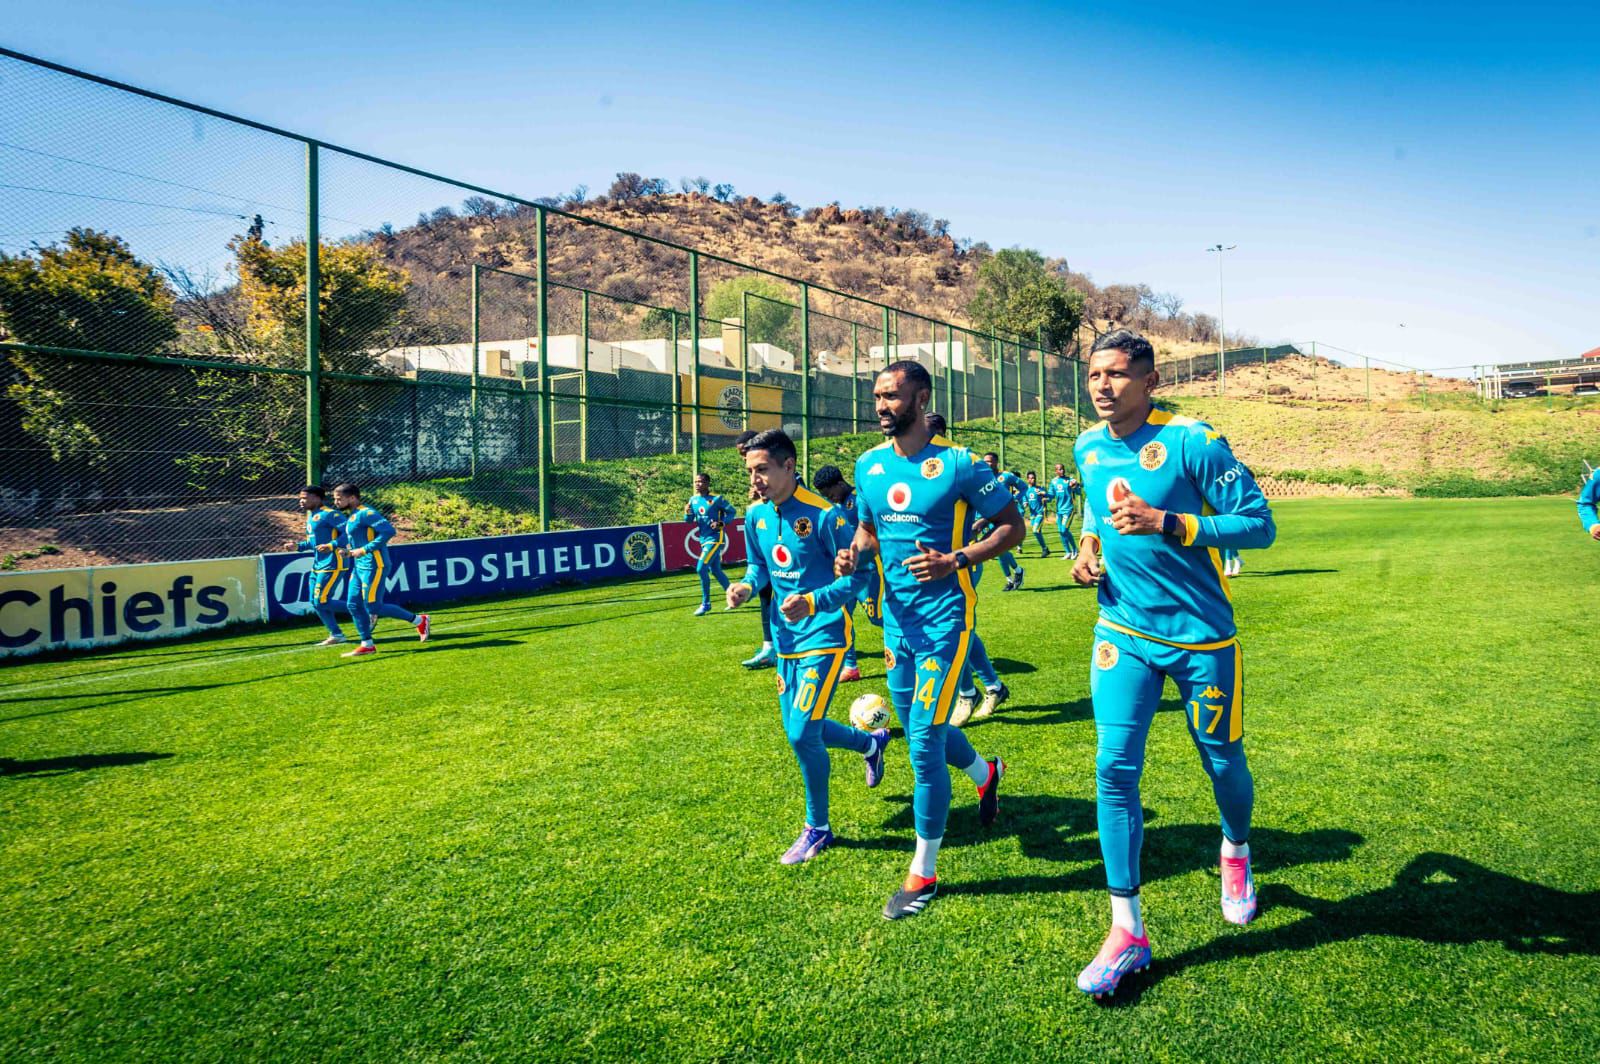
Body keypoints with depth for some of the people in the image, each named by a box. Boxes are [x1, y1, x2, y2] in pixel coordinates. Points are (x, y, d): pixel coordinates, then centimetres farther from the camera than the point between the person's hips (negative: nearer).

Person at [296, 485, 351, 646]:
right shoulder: (310, 516, 15)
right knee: (314, 601, 9)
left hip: (331, 565, -10)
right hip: (318, 565, 10)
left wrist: (331, 546, -27)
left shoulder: (329, 514, -15)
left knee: (320, 602, -8)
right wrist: (299, 546, 9)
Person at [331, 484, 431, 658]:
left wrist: (365, 549, -23)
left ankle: (419, 620, 2)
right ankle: (367, 645, 16)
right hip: (359, 566, 10)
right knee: (353, 605, 7)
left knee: (373, 606, -9)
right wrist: (349, 550, 12)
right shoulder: (353, 516, 15)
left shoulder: (365, 513, -15)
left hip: (373, 566, -10)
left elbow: (389, 531, -25)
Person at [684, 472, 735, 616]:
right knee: (716, 571, 13)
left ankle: (705, 604, -3)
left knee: (701, 568, -15)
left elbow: (732, 511, -4)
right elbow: (689, 520, 7)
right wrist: (687, 513, -14)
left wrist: (721, 523, -18)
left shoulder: (716, 499, -12)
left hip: (715, 539, -7)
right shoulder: (693, 500, 7)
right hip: (704, 540, 7)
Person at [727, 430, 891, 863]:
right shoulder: (755, 515, 1)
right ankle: (872, 742, 45)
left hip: (823, 636, -7)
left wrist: (813, 602, -32)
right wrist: (746, 587, -8)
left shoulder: (824, 515, -20)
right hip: (786, 638, 8)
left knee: (802, 733, -13)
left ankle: (817, 828, 10)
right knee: (799, 731, 15)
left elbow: (856, 576, -17)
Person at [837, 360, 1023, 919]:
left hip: (944, 615, -6)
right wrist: (854, 554, -4)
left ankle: (923, 873, 10)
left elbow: (1012, 526, -6)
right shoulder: (869, 465, 5)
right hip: (897, 616, 7)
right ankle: (985, 772, 52)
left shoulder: (958, 463, -12)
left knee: (924, 742, -6)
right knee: (919, 726, 19)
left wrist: (955, 561, -20)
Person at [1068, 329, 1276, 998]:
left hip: (1200, 636, -4)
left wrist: (1164, 523, -26)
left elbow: (1259, 525, -16)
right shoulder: (1088, 449, 3)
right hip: (1123, 634, 4)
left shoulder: (1192, 441, -16)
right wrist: (1089, 544, 1)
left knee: (1222, 762, 13)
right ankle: (1127, 932, 4)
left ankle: (1237, 853, 48)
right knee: (1115, 769, -6)